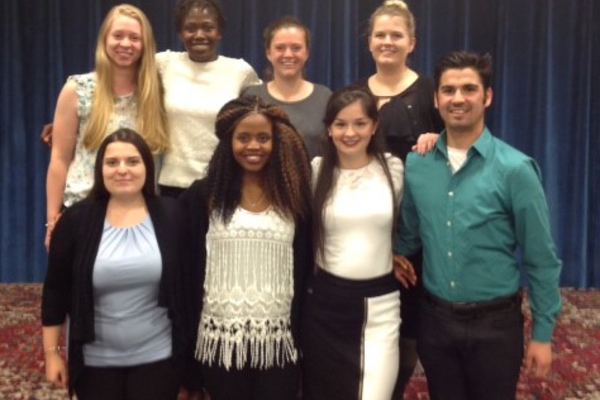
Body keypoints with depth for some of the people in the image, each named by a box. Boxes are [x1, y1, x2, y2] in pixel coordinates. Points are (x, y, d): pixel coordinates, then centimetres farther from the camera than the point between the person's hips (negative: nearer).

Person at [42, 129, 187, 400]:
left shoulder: (171, 216, -5)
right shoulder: (76, 220, -5)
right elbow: (55, 290, 0)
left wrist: (187, 349, 4)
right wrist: (52, 351, 0)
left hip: (157, 357, 0)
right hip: (96, 360, 1)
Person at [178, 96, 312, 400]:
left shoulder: (293, 196, 5)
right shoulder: (203, 196, 1)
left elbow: (305, 270, 7)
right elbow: (186, 271, 2)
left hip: (279, 341, 1)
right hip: (221, 340, -1)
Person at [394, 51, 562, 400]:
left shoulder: (515, 169, -13)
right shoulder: (416, 164, -1)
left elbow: (541, 259, -8)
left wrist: (543, 333, -7)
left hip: (494, 322, -3)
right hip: (435, 318, 3)